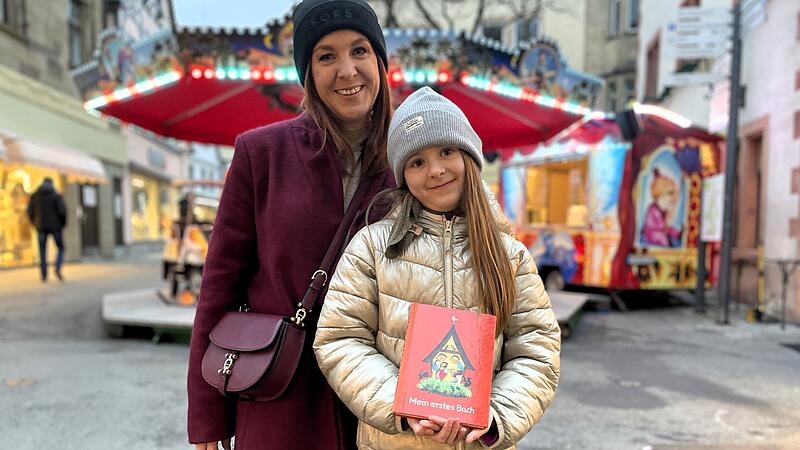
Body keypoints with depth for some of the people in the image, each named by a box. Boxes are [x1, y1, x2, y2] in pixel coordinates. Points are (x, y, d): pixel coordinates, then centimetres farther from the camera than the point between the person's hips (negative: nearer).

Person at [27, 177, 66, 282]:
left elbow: (30, 212, 1)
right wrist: (63, 223, 2)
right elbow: (62, 211, -13)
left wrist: (35, 223, 17)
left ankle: (44, 275, 5)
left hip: (41, 227, 2)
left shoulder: (34, 196, 4)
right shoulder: (57, 196, -4)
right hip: (55, 226, -2)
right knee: (60, 248, 12)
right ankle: (58, 269, -9)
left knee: (42, 251, 9)